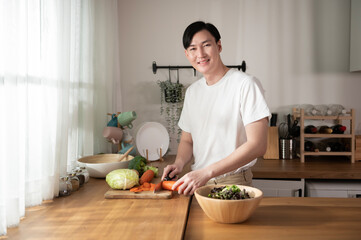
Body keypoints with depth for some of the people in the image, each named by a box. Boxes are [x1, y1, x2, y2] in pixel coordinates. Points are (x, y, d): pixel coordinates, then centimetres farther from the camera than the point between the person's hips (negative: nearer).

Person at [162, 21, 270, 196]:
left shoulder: (245, 84, -7)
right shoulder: (192, 91, 14)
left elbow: (257, 145, -15)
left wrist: (207, 172, -20)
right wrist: (179, 163, -1)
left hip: (233, 183, -5)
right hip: (197, 182, 5)